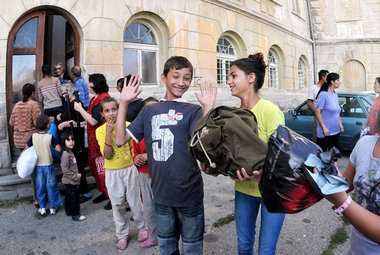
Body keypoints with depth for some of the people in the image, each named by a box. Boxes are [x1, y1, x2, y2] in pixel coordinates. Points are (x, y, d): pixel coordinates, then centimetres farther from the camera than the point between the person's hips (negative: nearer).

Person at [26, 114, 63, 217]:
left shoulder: (33, 136, -4)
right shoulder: (50, 137, -12)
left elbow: (27, 147, 5)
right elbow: (59, 149, -13)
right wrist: (52, 145, 4)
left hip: (38, 166, 2)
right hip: (48, 165, -2)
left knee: (40, 188, 12)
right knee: (51, 186, 10)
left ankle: (42, 209, 19)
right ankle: (52, 207, 18)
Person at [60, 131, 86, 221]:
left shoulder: (70, 153, 7)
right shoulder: (65, 155, -23)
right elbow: (65, 170, -24)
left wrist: (77, 175, 10)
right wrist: (76, 176, -19)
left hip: (71, 181, 10)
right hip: (70, 181, -10)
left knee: (69, 196, 21)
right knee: (74, 197, 0)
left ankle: (68, 211, 36)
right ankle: (75, 215, 11)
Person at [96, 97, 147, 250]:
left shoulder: (127, 125, -7)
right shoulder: (100, 130, -7)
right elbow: (107, 155, -17)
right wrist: (109, 132, -24)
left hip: (129, 169, 0)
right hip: (112, 173, 0)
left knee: (135, 201, 10)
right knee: (117, 204, 12)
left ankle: (142, 227, 35)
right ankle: (122, 235, 32)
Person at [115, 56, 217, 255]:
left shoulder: (193, 111, -5)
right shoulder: (149, 111, 5)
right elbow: (120, 140, 0)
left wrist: (207, 107, -28)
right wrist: (124, 103, -5)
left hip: (189, 193, -3)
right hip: (160, 193, 3)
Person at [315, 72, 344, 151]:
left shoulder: (335, 94, 11)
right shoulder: (323, 94, -13)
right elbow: (317, 112, -17)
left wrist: (340, 124, 15)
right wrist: (324, 128, -19)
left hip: (335, 131, 8)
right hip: (325, 132, -8)